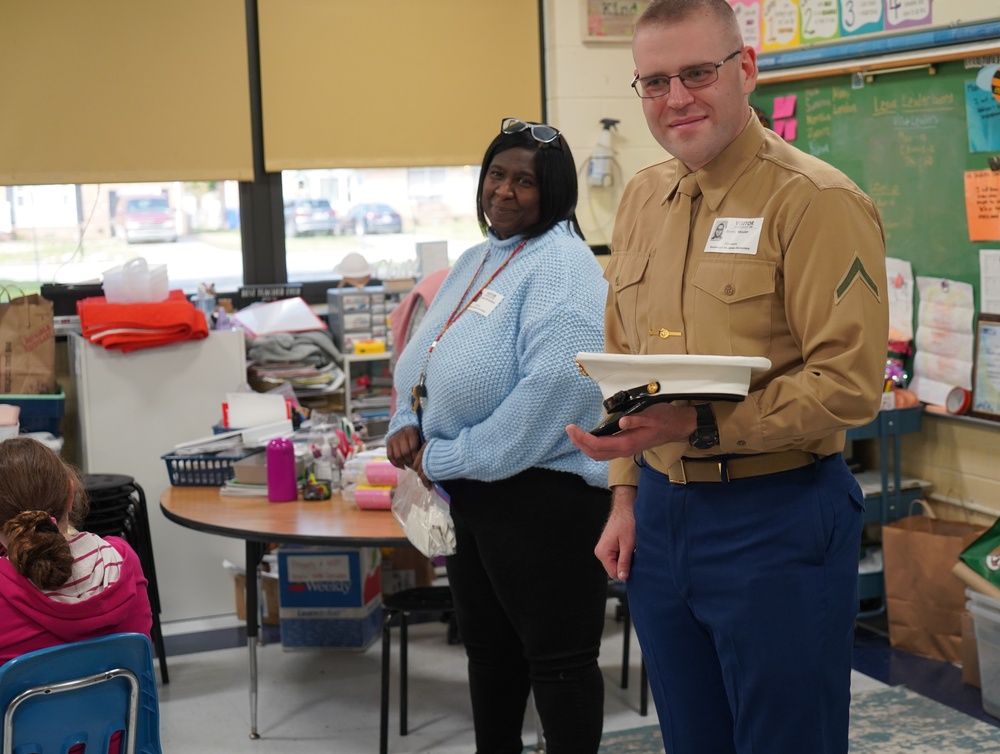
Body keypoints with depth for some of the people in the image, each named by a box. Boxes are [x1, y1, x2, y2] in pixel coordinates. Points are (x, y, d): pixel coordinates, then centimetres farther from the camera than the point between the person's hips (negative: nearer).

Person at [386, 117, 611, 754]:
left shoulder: (561, 267, -16)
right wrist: (407, 423, 0)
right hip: (471, 491, 9)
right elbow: (427, 358, 21)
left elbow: (559, 382, -29)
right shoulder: (477, 261, 13)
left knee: (556, 656, 2)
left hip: (542, 492, -9)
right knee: (489, 647, 21)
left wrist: (449, 458, -21)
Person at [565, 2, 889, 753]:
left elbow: (849, 382, -18)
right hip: (660, 512, 7)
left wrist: (698, 423, -27)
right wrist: (626, 498, 10)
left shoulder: (817, 201, -13)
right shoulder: (641, 198, 9)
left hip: (778, 516, -6)